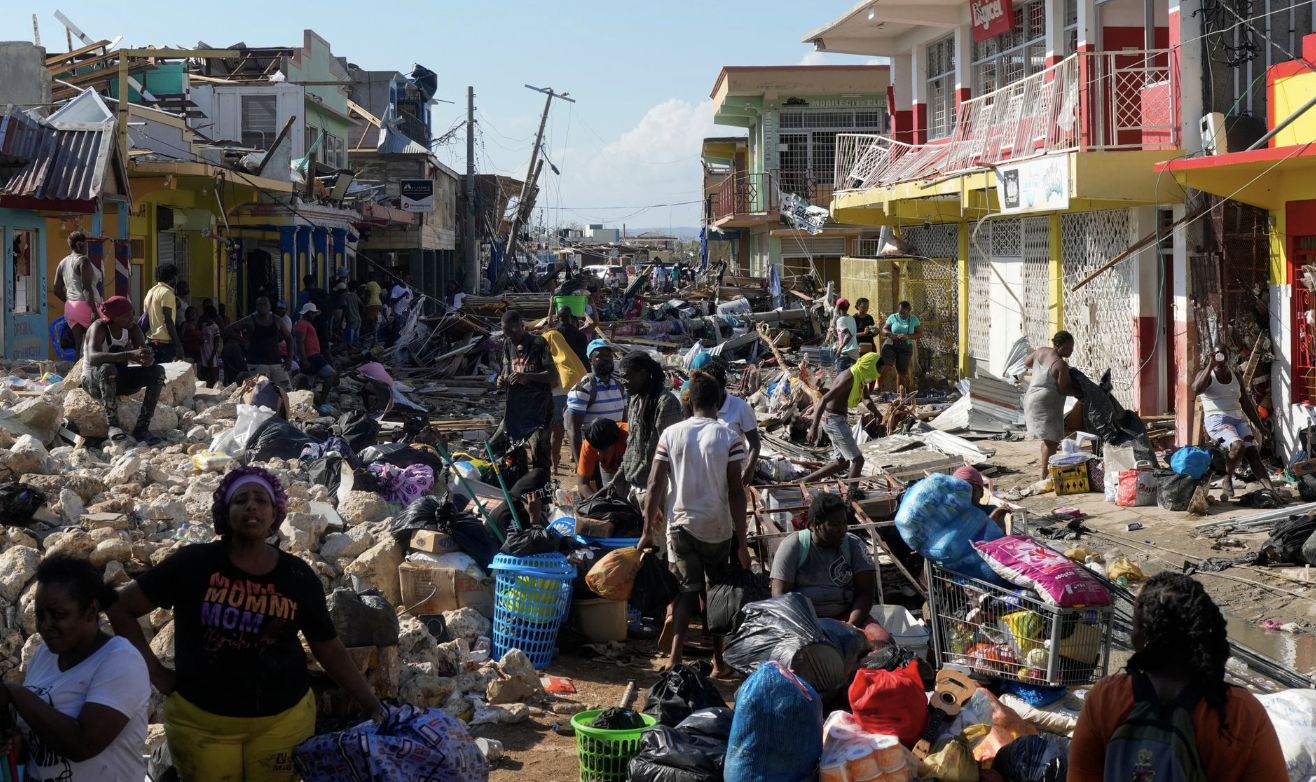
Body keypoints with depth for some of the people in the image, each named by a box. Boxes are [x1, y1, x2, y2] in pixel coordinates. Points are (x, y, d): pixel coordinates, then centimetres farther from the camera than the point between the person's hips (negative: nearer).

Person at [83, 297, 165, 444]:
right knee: (108, 368, -40)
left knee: (158, 371, -16)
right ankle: (112, 424, -26)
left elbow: (145, 353, -11)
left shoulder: (132, 328, -5)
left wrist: (148, 359, -38)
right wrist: (128, 355, -50)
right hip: (94, 380, -6)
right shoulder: (98, 328, -22)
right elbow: (93, 358, -40)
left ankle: (142, 428, -20)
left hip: (118, 380, 6)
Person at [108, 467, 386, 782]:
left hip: (283, 719, 1)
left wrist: (374, 708, 0)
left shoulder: (298, 576, -3)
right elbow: (121, 608, -2)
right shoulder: (194, 563, -8)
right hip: (201, 720, -1)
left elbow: (330, 651, 4)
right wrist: (155, 670, -5)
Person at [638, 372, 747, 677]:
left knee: (686, 591, 9)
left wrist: (648, 531, 6)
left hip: (680, 524, 1)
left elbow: (655, 486, -4)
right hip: (718, 527, -1)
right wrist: (741, 541, -5)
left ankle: (675, 659, -7)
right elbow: (735, 492, -10)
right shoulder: (728, 437, -8)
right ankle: (719, 663, 20)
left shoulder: (671, 434, -3)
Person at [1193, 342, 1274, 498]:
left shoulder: (1235, 376, 18)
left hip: (1239, 419, 5)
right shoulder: (1206, 374, 2)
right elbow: (1196, 389, -22)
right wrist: (1210, 365, -22)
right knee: (1238, 446, -31)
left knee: (1252, 451, -18)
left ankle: (1271, 490, -30)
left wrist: (1260, 427, 17)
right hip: (1217, 420, -5)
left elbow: (1245, 404, 21)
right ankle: (1227, 480, -8)